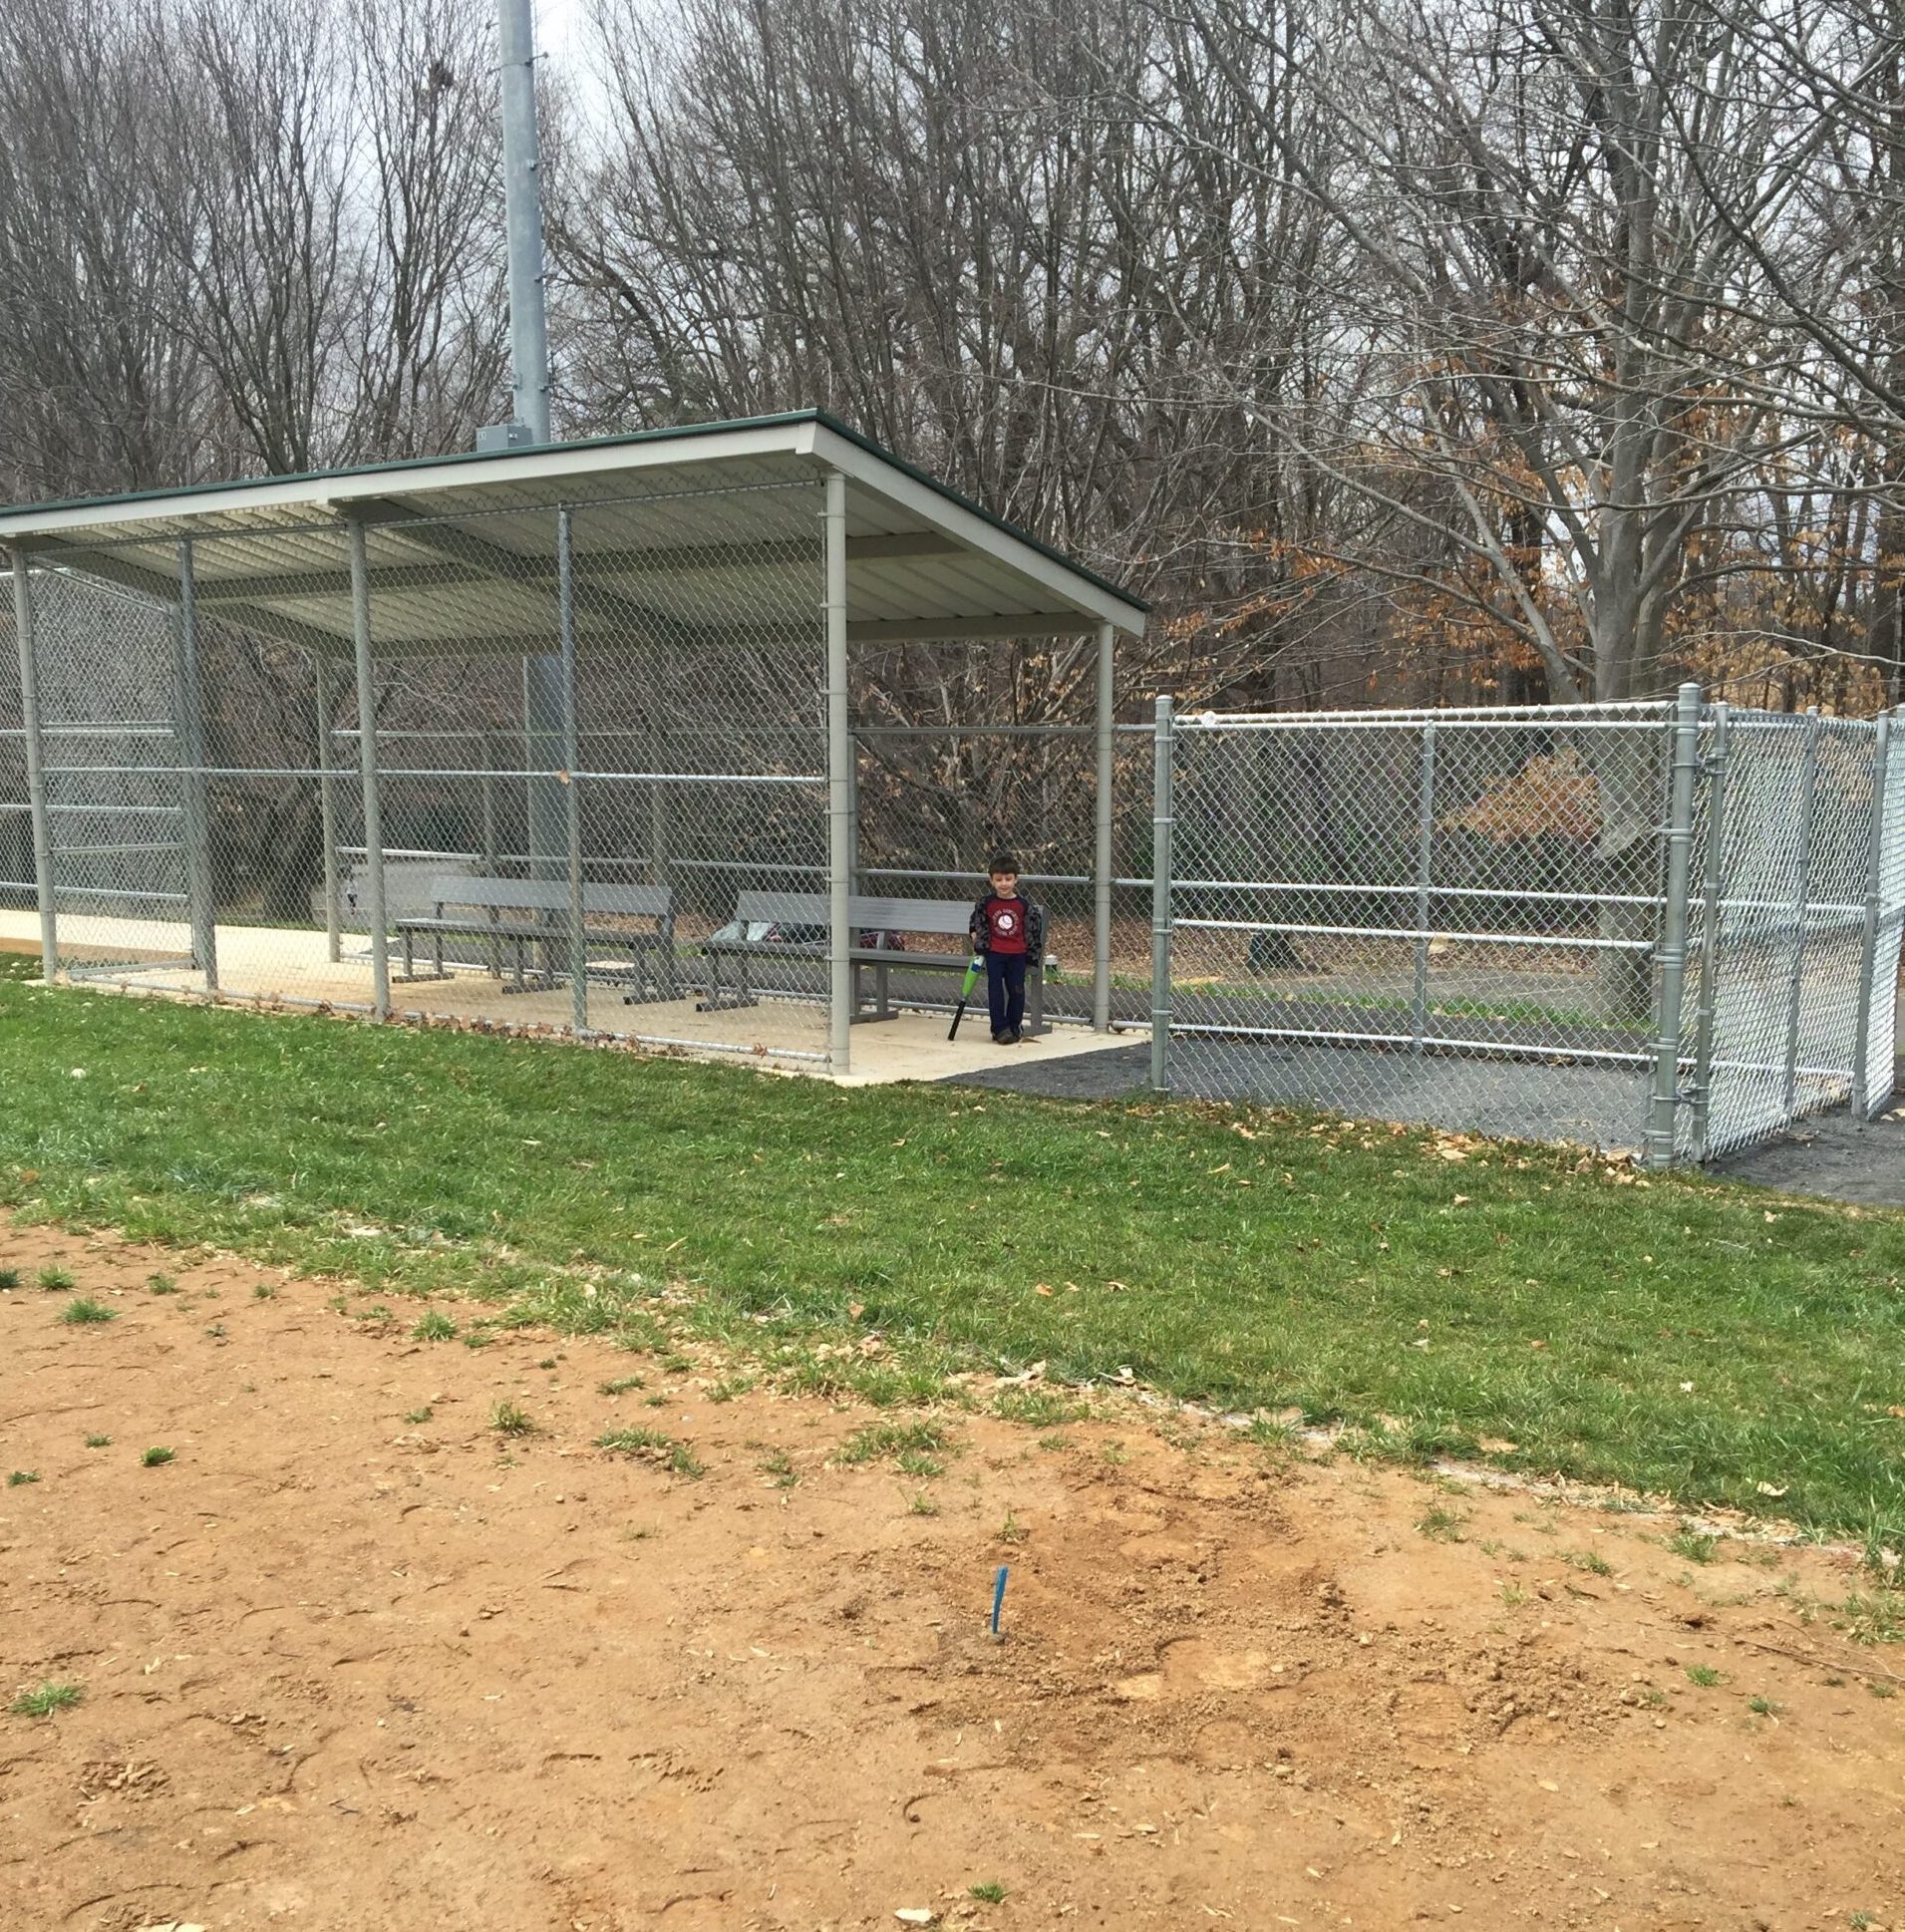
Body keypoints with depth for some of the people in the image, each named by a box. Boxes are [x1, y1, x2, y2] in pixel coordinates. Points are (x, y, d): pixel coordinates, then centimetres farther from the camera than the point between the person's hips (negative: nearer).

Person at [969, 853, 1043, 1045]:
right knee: (995, 991, -3)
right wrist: (977, 938, 2)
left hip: (1017, 954, 0)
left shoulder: (1023, 904, -4)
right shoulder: (987, 903, -2)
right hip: (994, 953, 0)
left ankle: (1014, 1028, 19)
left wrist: (1031, 947, 7)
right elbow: (976, 921, 14)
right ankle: (1000, 1029, 1)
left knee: (1016, 991, 5)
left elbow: (1035, 922, 8)